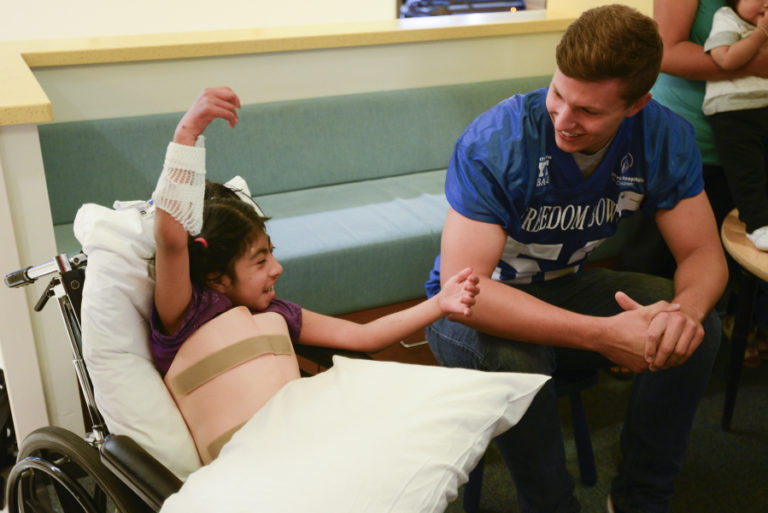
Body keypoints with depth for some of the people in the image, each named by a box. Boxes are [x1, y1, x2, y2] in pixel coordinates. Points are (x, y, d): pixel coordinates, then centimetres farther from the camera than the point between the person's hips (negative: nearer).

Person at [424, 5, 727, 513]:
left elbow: (704, 254, -10)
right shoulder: (494, 144, -30)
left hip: (567, 286, 4)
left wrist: (687, 306, -36)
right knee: (515, 356, -37)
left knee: (698, 328, -17)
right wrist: (601, 334, -43)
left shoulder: (666, 138, -15)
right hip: (477, 303, -4)